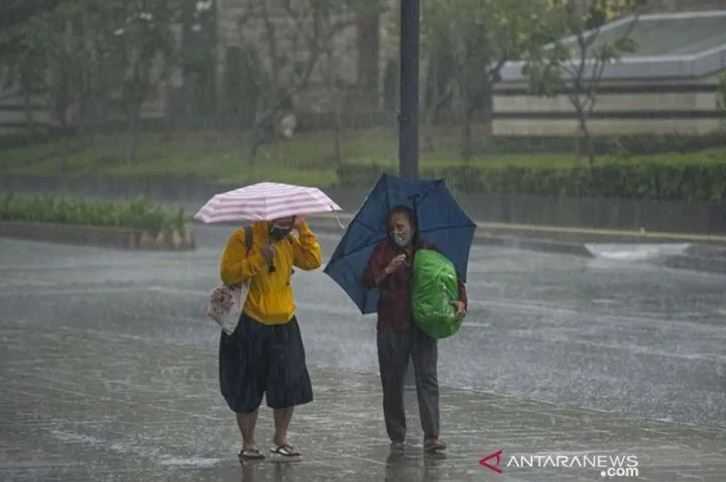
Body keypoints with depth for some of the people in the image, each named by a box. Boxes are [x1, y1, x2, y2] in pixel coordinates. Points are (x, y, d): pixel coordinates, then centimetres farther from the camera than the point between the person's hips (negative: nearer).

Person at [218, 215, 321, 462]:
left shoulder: (289, 241, 9)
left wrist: (303, 230, -7)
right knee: (248, 389, 2)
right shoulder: (243, 238, -8)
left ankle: (281, 439, 15)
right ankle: (248, 444, 14)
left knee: (289, 384, -1)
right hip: (250, 324, -4)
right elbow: (227, 274, -17)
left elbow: (313, 260, -3)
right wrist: (259, 259, -22)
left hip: (284, 325, 4)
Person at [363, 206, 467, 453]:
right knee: (392, 383, 5)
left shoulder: (429, 252, 8)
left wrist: (460, 301, -8)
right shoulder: (384, 251, 4)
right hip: (391, 327, 0)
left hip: (422, 326, 0)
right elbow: (368, 280, -8)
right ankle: (396, 437, 15)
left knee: (428, 380, -9)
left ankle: (431, 437, -13)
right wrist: (388, 270, -26)